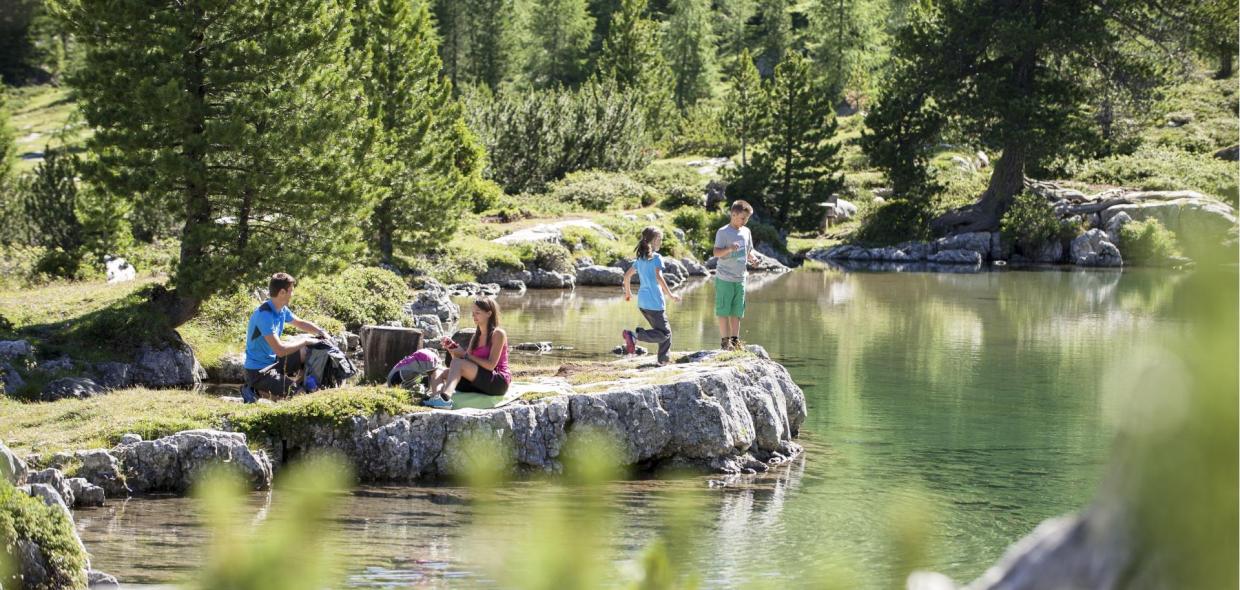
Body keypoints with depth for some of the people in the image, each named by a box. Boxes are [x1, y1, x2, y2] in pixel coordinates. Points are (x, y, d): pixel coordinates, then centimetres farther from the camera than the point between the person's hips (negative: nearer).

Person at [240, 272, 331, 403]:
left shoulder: (282, 310, 2)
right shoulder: (265, 315, -27)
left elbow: (300, 323, 22)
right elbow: (280, 350, -31)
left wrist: (321, 332, 4)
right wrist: (304, 341, -18)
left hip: (274, 361, 9)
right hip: (258, 371, -9)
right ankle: (254, 391, -5)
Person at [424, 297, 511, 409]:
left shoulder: (498, 334, -5)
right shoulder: (476, 336, 18)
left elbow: (491, 365, -15)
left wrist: (465, 355, -14)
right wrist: (453, 348, -6)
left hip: (499, 382, -8)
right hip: (480, 383, 8)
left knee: (458, 362, -26)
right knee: (438, 374, -7)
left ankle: (445, 398, -49)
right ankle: (436, 398, -42)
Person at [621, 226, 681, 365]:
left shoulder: (640, 258, 12)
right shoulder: (656, 258, -11)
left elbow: (627, 275, 15)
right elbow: (659, 277, -23)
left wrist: (628, 292, 29)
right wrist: (670, 295, -20)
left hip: (642, 302, 8)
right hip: (655, 302, -8)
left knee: (665, 332, 18)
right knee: (664, 334, -4)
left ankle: (664, 359, 14)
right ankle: (635, 335, -20)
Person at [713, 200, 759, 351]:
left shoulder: (746, 232, 10)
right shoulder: (723, 232, -9)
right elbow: (716, 253, -16)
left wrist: (752, 258, -1)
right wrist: (729, 249, -35)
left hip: (740, 279, 6)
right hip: (724, 278, -6)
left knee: (737, 312, 9)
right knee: (723, 311, -2)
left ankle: (735, 340, 14)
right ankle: (725, 341, 1)